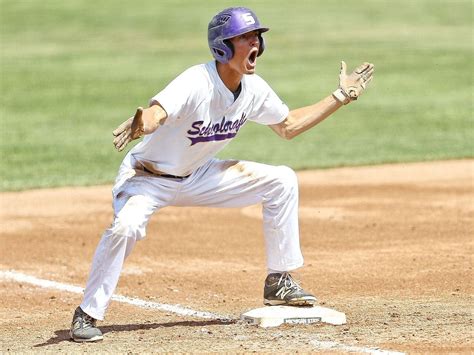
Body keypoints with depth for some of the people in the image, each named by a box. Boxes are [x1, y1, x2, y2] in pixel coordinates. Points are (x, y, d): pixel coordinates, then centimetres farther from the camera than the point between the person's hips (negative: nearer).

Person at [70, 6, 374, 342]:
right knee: (126, 226, -35)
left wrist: (340, 97, 6)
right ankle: (88, 314, -18)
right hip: (148, 177, -7)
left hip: (197, 176, 7)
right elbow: (155, 113, -48)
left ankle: (279, 282, 8)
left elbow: (288, 126, 10)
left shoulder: (254, 89, -8)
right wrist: (140, 124, -72)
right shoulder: (196, 83, -30)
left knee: (281, 181, -2)